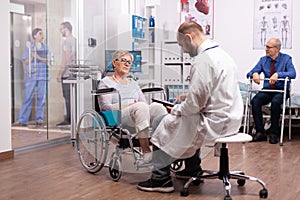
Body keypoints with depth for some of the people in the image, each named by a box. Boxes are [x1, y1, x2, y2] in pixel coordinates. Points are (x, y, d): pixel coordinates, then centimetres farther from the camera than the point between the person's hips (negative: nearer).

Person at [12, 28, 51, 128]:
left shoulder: (45, 47, 11)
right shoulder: (29, 47, 6)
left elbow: (47, 60, 1)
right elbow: (25, 61, 3)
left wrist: (38, 57, -12)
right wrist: (32, 56, -13)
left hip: (42, 75, 2)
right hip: (31, 75, -1)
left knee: (41, 98, 1)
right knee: (28, 97, -3)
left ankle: (39, 120, 7)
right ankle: (22, 120, 1)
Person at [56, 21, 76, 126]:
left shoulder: (67, 41, -11)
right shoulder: (75, 40, 15)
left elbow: (66, 59, -15)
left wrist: (60, 73, -13)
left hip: (67, 74, -8)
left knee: (67, 97, -5)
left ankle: (68, 119, -2)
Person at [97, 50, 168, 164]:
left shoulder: (133, 83, 30)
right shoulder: (105, 82, 13)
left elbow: (145, 103, 20)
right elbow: (105, 106, -3)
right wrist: (127, 106, -16)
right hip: (117, 118, -5)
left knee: (157, 106, -28)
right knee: (140, 106, -37)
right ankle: (146, 153, -43)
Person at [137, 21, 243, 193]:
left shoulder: (203, 60, -20)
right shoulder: (222, 54, 12)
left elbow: (195, 102, -21)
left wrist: (178, 109, -3)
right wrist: (186, 99, 16)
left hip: (216, 122, -9)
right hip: (232, 117, 10)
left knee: (168, 124, 5)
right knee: (192, 120, 30)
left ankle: (161, 179, 16)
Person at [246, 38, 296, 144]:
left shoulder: (286, 59, 0)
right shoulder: (263, 60, 9)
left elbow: (292, 74, -17)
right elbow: (249, 73, 5)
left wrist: (278, 74, -33)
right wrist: (254, 74, -20)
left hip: (281, 90, -3)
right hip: (267, 90, 3)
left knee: (275, 102, -35)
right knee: (255, 101, -27)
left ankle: (274, 133, -21)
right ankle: (260, 132, -19)